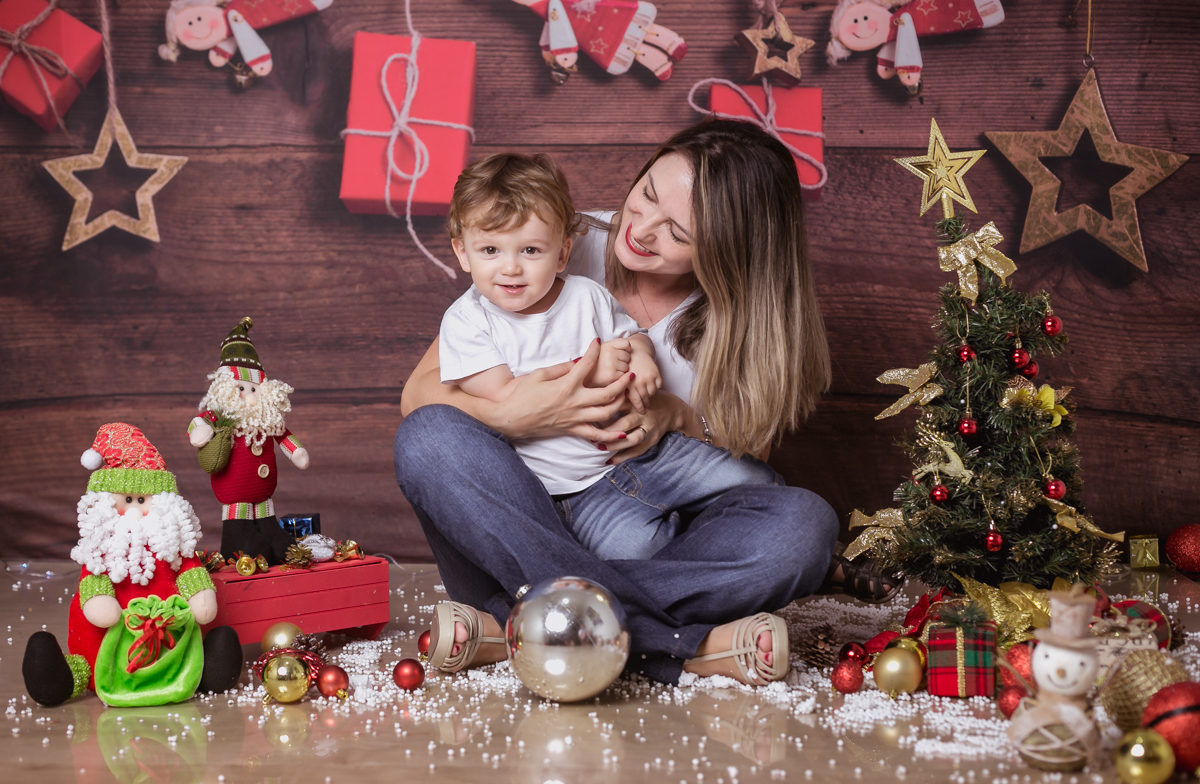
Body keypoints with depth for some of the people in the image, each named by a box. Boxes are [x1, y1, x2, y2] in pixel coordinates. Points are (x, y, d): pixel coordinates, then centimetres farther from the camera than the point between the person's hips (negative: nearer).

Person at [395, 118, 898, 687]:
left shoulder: (748, 317, -2)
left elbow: (749, 454, 4)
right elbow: (419, 394, -6)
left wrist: (677, 417, -16)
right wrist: (514, 416, -27)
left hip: (659, 542, 1)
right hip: (532, 515, 0)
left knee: (805, 525, -29)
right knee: (430, 436, -29)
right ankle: (686, 646, -36)